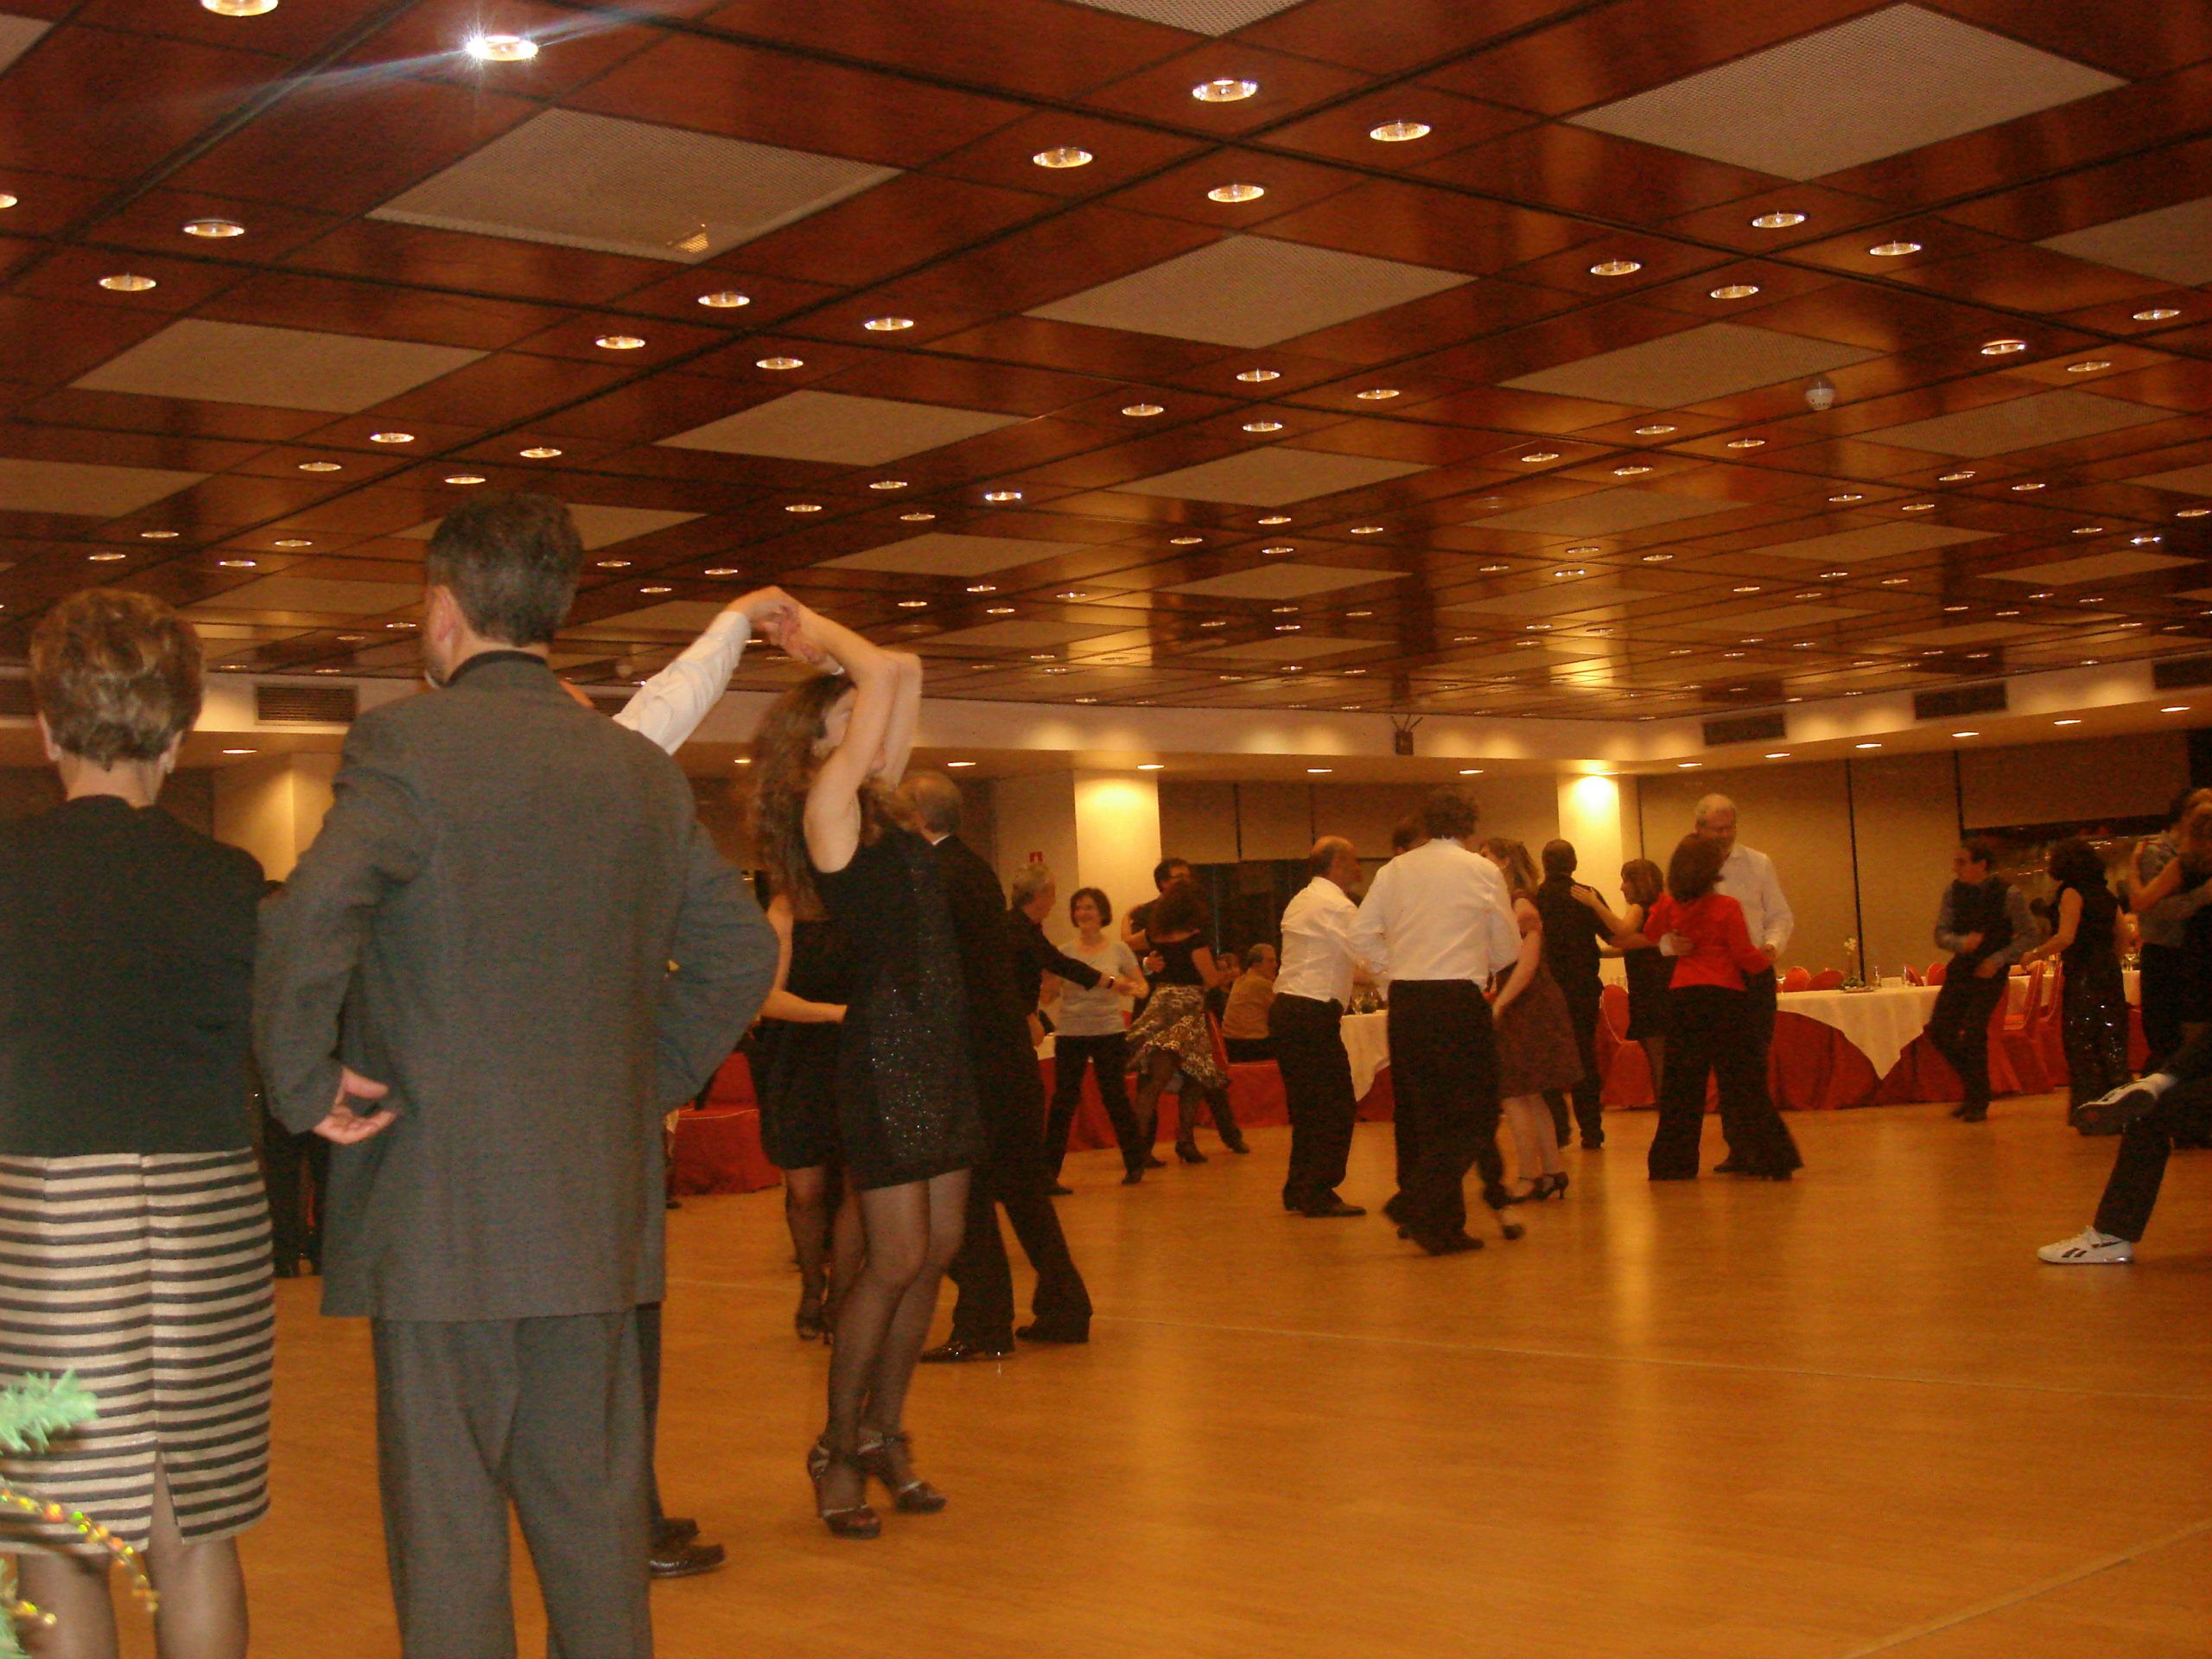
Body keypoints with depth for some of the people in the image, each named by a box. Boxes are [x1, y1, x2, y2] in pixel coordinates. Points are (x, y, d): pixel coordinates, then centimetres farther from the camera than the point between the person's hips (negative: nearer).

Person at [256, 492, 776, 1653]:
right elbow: (741, 951, 14)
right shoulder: (643, 772, 8)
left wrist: (303, 1084, -11)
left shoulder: (404, 745, -9)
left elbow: (309, 919, -24)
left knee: (446, 1529, 4)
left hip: (442, 1216, -5)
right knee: (594, 1518, 15)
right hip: (600, 1215, 5)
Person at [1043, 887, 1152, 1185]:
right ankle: (1049, 1169, 6)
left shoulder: (1118, 950, 2)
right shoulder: (1065, 952, 4)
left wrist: (1115, 983, -15)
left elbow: (1141, 987, 4)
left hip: (1109, 1032, -1)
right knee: (1063, 1099, 0)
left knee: (1115, 1097, 2)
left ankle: (1135, 1163, 15)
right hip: (1070, 1034, 1)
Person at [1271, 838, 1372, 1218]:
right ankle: (1318, 1194, -3)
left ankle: (1298, 1191, 18)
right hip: (1313, 1015, -10)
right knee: (1337, 1105, -4)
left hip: (1285, 1010, 10)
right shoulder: (1337, 905, -11)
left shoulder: (1299, 902, 19)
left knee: (1307, 1105, 15)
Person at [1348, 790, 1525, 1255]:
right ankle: (1416, 1203, -15)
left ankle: (1445, 1226, 17)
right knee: (1473, 1115, 1)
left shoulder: (1394, 870, 8)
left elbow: (1361, 934, 5)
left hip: (1405, 1002, 5)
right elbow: (1508, 949, 8)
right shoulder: (1484, 872, 0)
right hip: (1460, 1000, -4)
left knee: (1422, 1113, 12)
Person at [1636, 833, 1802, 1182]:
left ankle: (1672, 1162, 13)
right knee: (1741, 1081, 0)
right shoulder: (1726, 907, -11)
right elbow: (1745, 956, -8)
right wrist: (1767, 958, 11)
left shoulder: (1669, 905, 3)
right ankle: (1766, 1158, 2)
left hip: (1682, 997, 4)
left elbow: (1649, 932, 21)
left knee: (1682, 1083, 11)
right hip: (1724, 996, -4)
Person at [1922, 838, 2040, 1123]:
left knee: (1974, 1032, -14)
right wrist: (1962, 943, -23)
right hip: (1960, 968, 5)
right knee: (1939, 1030, -2)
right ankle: (1973, 1086, 21)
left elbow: (2028, 934, -8)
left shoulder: (2008, 894, -14)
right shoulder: (1953, 891, -1)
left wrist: (1998, 960, -18)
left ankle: (1979, 1103, 3)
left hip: (1990, 972, -5)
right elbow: (1941, 934, -1)